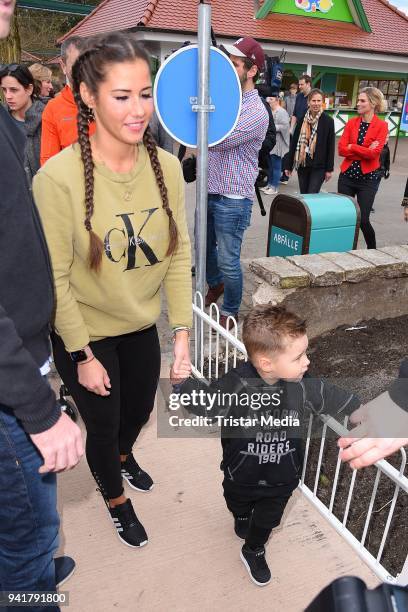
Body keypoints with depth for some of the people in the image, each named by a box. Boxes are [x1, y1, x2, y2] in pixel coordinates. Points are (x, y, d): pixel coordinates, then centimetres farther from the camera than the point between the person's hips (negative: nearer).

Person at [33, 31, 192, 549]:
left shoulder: (166, 166, -12)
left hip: (141, 326, 4)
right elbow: (55, 278, -18)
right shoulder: (59, 176, -25)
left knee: (139, 410, 25)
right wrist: (82, 355, -12)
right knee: (104, 423, 15)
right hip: (84, 334, -4)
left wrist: (182, 330, -6)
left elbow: (179, 254, -6)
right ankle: (116, 500, 49)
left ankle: (123, 458, 63)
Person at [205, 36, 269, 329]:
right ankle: (216, 285, 48)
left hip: (233, 200, -8)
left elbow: (216, 139, -26)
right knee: (205, 247, 21)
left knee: (228, 260, 2)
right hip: (210, 191, 8)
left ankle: (230, 312, 21)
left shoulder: (256, 112, -16)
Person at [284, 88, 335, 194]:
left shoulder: (328, 121, -3)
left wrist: (329, 169, -6)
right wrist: (288, 165, 7)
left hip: (319, 166, -3)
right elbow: (294, 142, 8)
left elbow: (331, 147, -2)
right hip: (302, 163, 4)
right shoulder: (302, 119, 5)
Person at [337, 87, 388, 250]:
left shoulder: (381, 126, -4)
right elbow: (341, 149, -4)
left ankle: (372, 250, 19)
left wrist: (352, 147, -11)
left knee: (363, 219, -4)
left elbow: (374, 152, -16)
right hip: (347, 175, 4)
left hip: (368, 178, -4)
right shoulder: (351, 122, 6)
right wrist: (364, 151, -13)